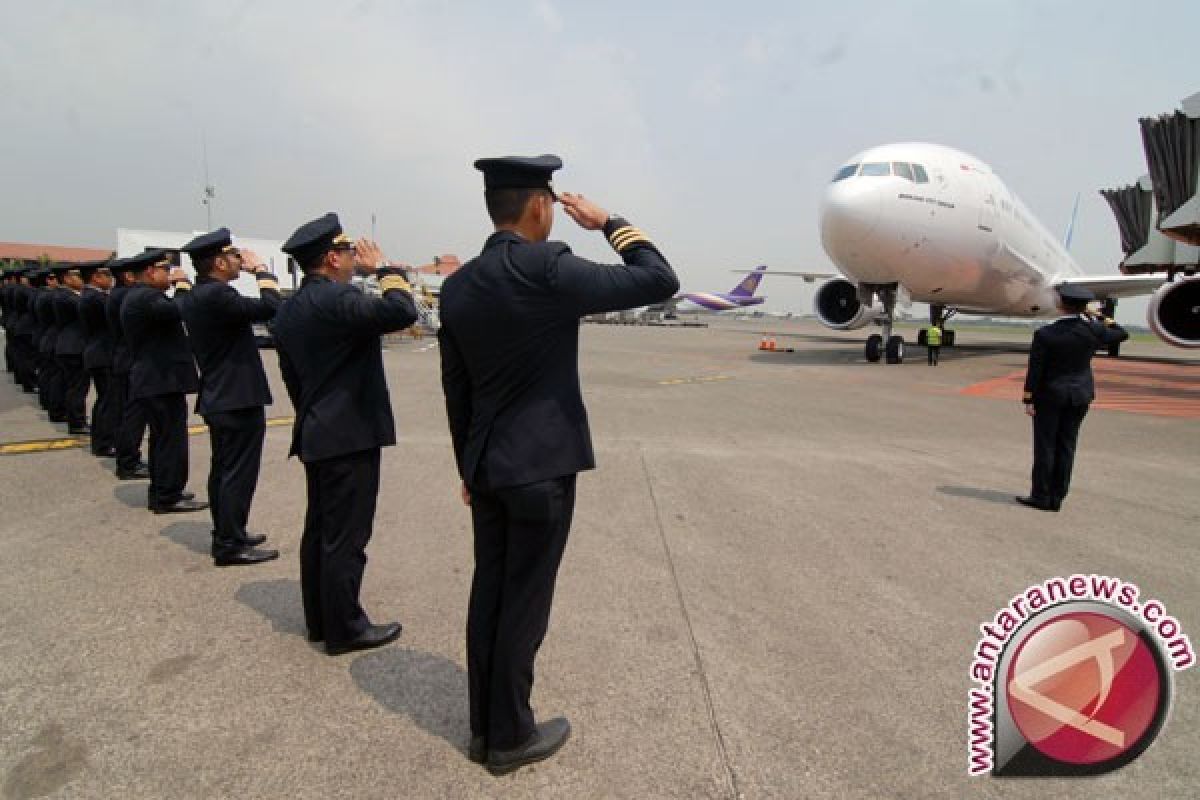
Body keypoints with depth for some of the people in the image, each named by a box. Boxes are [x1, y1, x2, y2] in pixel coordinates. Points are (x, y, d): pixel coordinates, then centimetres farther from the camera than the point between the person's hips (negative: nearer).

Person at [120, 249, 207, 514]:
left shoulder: (136, 296, 17)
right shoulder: (147, 296, -17)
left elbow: (169, 316, 17)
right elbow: (182, 311, -31)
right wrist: (183, 283, -16)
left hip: (150, 379, 11)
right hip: (163, 381, -11)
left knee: (163, 438, 18)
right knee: (172, 439, -5)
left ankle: (160, 491, 26)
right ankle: (168, 498, 0)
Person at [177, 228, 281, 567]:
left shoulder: (194, 295, 9)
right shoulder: (216, 294, -21)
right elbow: (272, 307, -25)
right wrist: (260, 268, -12)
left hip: (218, 397, 10)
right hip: (240, 399, -10)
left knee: (222, 469, 16)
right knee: (239, 473, -3)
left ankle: (225, 534, 27)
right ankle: (230, 545, 3)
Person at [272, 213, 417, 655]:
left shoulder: (288, 309, 11)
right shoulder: (339, 299, -18)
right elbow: (402, 312, -31)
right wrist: (384, 268, -15)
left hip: (316, 434, 10)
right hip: (351, 434, -10)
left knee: (319, 530, 16)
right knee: (346, 536, -1)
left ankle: (318, 619, 27)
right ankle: (344, 628, 9)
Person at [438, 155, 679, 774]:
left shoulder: (457, 286, 5)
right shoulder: (549, 269, -17)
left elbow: (455, 390, 10)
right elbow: (661, 281, -14)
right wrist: (609, 224, -1)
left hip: (486, 466, 7)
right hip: (541, 465, -7)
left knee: (488, 594, 15)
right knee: (523, 602, 5)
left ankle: (484, 726, 30)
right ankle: (511, 736, 21)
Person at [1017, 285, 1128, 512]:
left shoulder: (1045, 334, -16)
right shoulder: (1093, 331, -7)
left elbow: (1035, 371, -13)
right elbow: (1122, 334, 14)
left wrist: (1029, 400, -6)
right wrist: (1098, 317, 15)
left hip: (1049, 395, -4)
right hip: (1080, 395, 4)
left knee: (1045, 445, 3)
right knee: (1066, 446, 9)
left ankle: (1041, 496, 7)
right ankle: (1056, 498, 14)